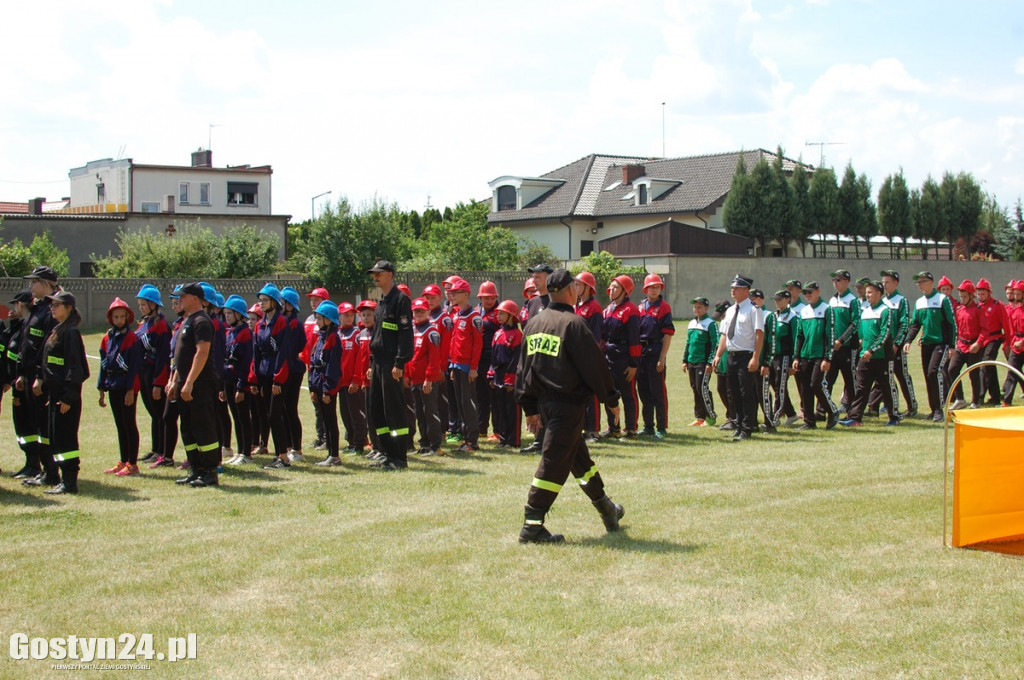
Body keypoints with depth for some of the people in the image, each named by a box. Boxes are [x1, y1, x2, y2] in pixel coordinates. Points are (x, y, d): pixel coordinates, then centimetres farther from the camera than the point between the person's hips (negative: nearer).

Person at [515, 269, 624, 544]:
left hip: (544, 402, 8)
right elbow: (594, 365, -12)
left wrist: (530, 408, 17)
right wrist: (611, 398, 0)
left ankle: (607, 510, 35)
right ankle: (532, 526, -6)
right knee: (555, 463, -5)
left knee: (578, 456, 20)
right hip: (568, 403, -8)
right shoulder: (573, 323, -14)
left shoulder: (533, 323, 9)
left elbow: (523, 367, 12)